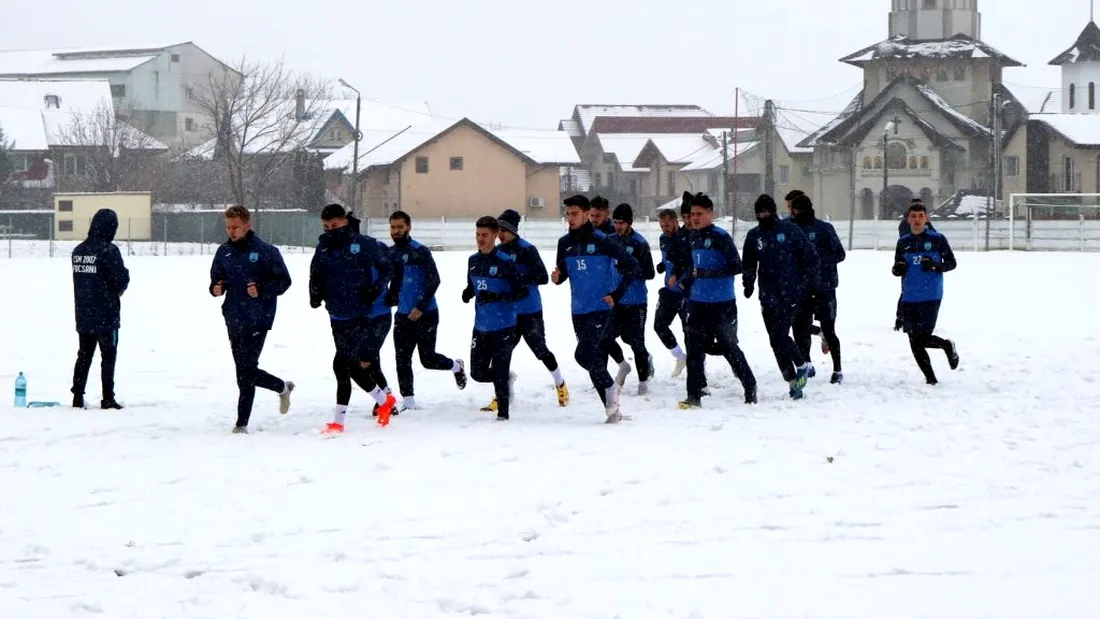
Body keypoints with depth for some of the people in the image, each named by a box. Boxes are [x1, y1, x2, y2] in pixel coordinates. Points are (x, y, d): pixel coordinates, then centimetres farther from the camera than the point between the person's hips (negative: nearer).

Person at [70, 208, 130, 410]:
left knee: (84, 355, 14)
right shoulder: (109, 250, -16)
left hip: (83, 314, 6)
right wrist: (115, 292, 8)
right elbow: (121, 280, -16)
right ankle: (108, 399, 1)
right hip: (106, 315, -6)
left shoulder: (78, 251, 6)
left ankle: (78, 397, 13)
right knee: (108, 355, 2)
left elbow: (78, 278, 11)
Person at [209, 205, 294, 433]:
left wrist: (262, 289, -20)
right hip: (234, 320, 6)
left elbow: (284, 281, -4)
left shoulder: (265, 251, -7)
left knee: (246, 372, -9)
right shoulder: (224, 252, 9)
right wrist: (216, 288, -4)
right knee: (245, 372, 11)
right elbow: (216, 279, 19)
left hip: (257, 320, -6)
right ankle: (282, 387, 36)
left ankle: (242, 423, -1)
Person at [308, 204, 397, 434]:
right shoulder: (323, 248, 8)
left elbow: (386, 269, 0)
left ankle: (338, 420, -9)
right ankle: (383, 400, 34)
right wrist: (315, 294, -2)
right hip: (336, 316, 6)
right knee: (350, 364, 13)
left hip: (358, 315, -6)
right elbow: (316, 276, 17)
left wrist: (375, 290, -14)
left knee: (342, 363, -13)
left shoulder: (363, 244, -7)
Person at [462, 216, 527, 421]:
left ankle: (503, 412, 9)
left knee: (499, 373, -5)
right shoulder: (473, 261, 6)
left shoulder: (505, 262, -13)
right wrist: (468, 292, -4)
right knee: (478, 373, 7)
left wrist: (496, 297, -24)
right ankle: (508, 378, 34)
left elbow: (522, 291, -13)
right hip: (481, 326, 6)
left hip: (504, 327, -6)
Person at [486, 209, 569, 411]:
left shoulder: (527, 250, -13)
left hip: (529, 312, -6)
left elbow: (543, 278, -17)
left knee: (540, 350, 4)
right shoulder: (498, 251, 7)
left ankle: (561, 386, 26)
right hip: (506, 312, 6)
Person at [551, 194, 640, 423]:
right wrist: (557, 277, -8)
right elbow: (562, 272, 16)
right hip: (578, 312, 6)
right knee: (596, 360, 7)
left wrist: (617, 295, -10)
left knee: (584, 354, -19)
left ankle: (610, 387, 5)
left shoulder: (602, 241, -10)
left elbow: (632, 266, -7)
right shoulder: (565, 244, 6)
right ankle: (613, 409, 14)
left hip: (601, 310, -6)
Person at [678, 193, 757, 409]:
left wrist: (706, 273, -23)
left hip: (722, 304, -6)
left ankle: (750, 388, 23)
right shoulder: (692, 237, 11)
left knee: (729, 347, 5)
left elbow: (737, 267, -16)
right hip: (697, 303, 6)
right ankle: (694, 396, 1)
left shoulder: (721, 237, -11)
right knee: (694, 349, -2)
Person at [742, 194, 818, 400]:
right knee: (775, 341, 3)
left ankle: (802, 365, 7)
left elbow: (810, 257, 2)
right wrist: (748, 283, 0)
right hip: (768, 296, 5)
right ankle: (793, 381, 12)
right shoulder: (754, 236, 8)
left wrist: (808, 283, -2)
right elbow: (749, 265, 16)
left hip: (790, 293, -5)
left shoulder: (790, 230, -2)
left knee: (779, 336, -16)